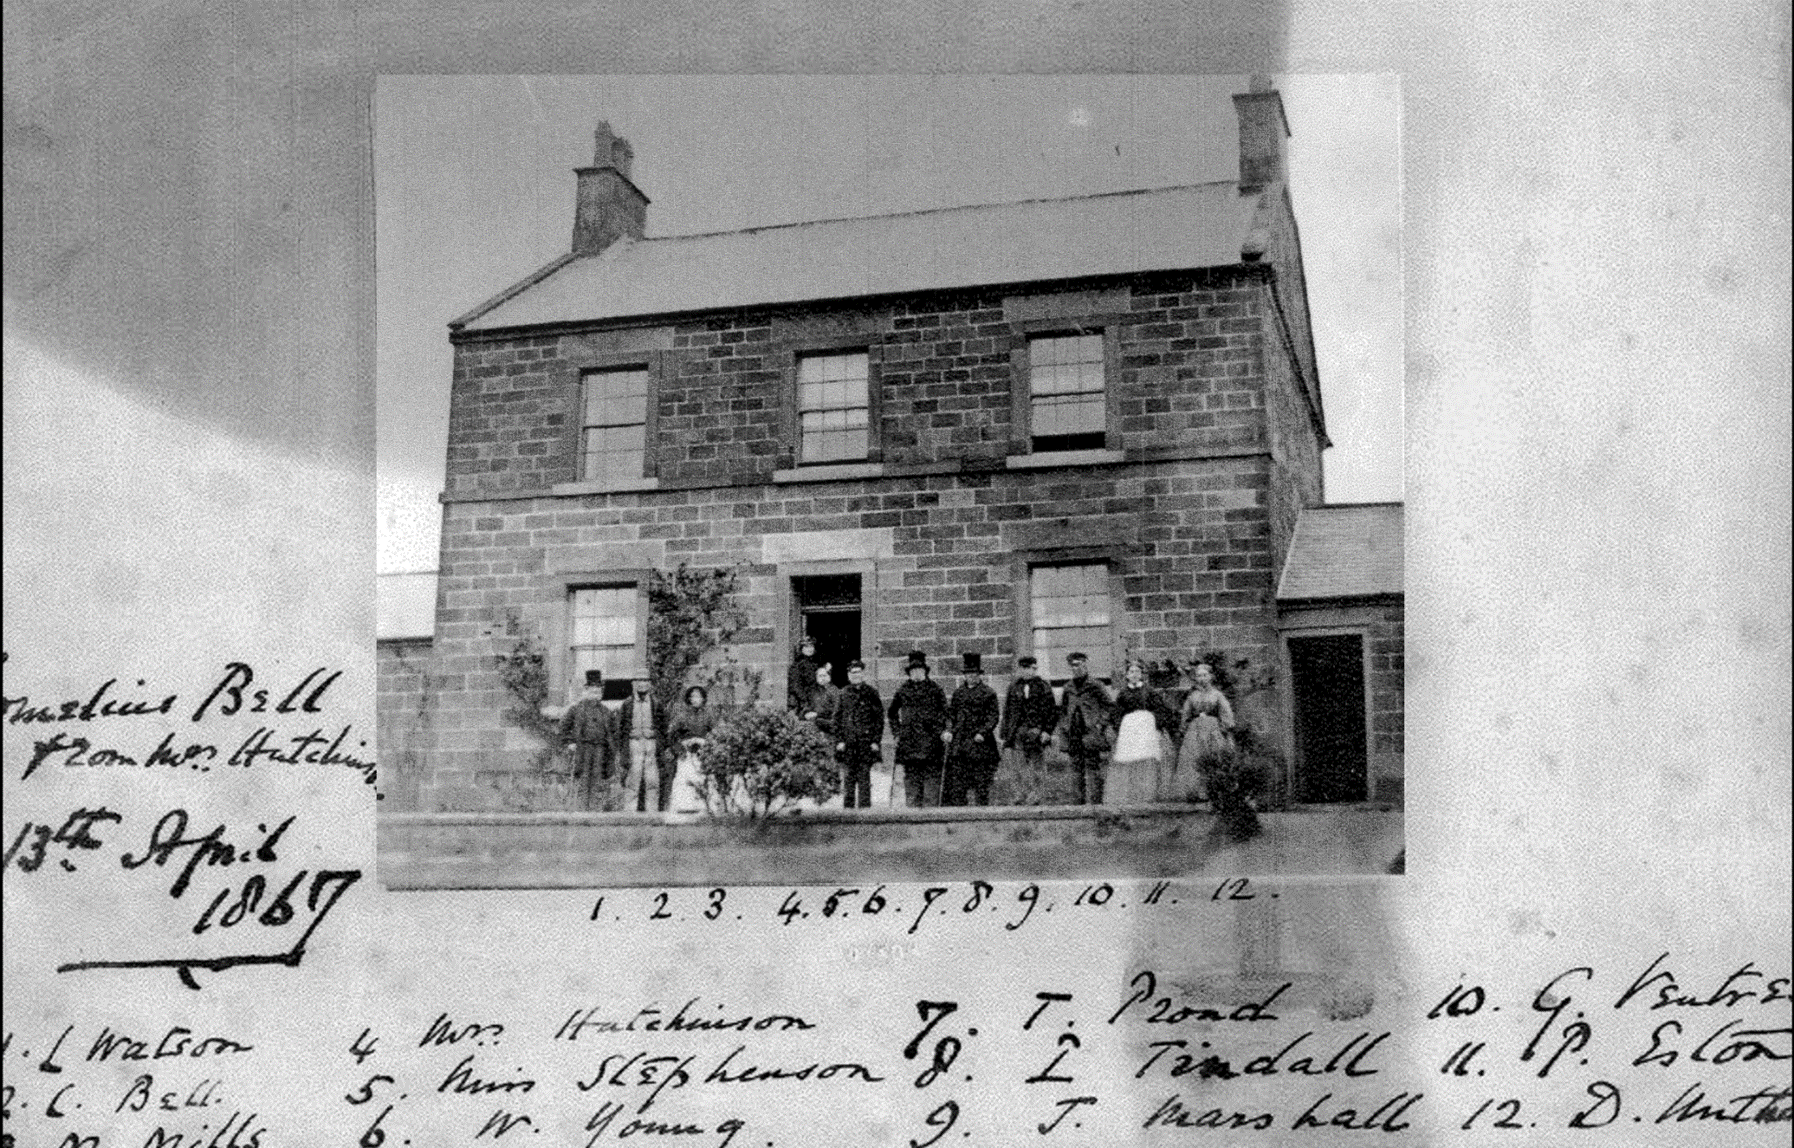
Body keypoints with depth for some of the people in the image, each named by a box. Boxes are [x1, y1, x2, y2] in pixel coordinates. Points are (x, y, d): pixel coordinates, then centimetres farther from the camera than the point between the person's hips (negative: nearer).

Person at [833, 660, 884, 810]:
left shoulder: (872, 692, 4)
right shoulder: (843, 693, 9)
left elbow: (879, 718, 4)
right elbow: (836, 719, 9)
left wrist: (876, 741, -2)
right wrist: (839, 740, -1)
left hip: (866, 740, -1)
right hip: (847, 741, 1)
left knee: (864, 774, -2)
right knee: (848, 775, 0)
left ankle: (864, 804, 3)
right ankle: (848, 805, 6)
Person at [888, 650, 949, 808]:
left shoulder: (935, 688, 5)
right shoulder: (903, 690, 11)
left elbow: (943, 711, 4)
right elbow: (891, 712, 21)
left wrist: (942, 731, -5)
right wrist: (897, 729, 12)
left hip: (930, 739, -2)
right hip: (908, 740, 2)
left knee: (931, 771, -5)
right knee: (911, 773, 0)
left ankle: (931, 805, -4)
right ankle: (913, 805, 3)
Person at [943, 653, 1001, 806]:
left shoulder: (988, 693, 0)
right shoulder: (958, 693, 15)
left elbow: (993, 717, -4)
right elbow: (951, 713, 19)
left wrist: (982, 733, -16)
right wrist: (949, 731, 4)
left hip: (979, 741, -4)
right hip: (958, 741, 4)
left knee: (981, 779, -1)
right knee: (954, 778, 0)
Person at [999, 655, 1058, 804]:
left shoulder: (1042, 686, 2)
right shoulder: (1014, 687, 11)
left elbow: (1051, 710, 0)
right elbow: (1008, 712, 14)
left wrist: (1047, 731, -9)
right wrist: (1005, 735, 10)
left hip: (1037, 729, -3)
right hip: (1020, 730, 3)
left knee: (1037, 762, -2)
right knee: (1025, 762, 5)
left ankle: (1039, 794, 1)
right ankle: (1027, 793, 9)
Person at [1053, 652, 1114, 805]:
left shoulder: (1095, 686, -2)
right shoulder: (1069, 687, 14)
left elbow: (1107, 707, -2)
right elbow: (1063, 711, 20)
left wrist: (1100, 725, -12)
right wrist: (1059, 731, 13)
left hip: (1091, 733, -5)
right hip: (1073, 734, 5)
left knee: (1092, 765, -7)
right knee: (1077, 767, 6)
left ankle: (1095, 801, -6)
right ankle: (1082, 801, 12)